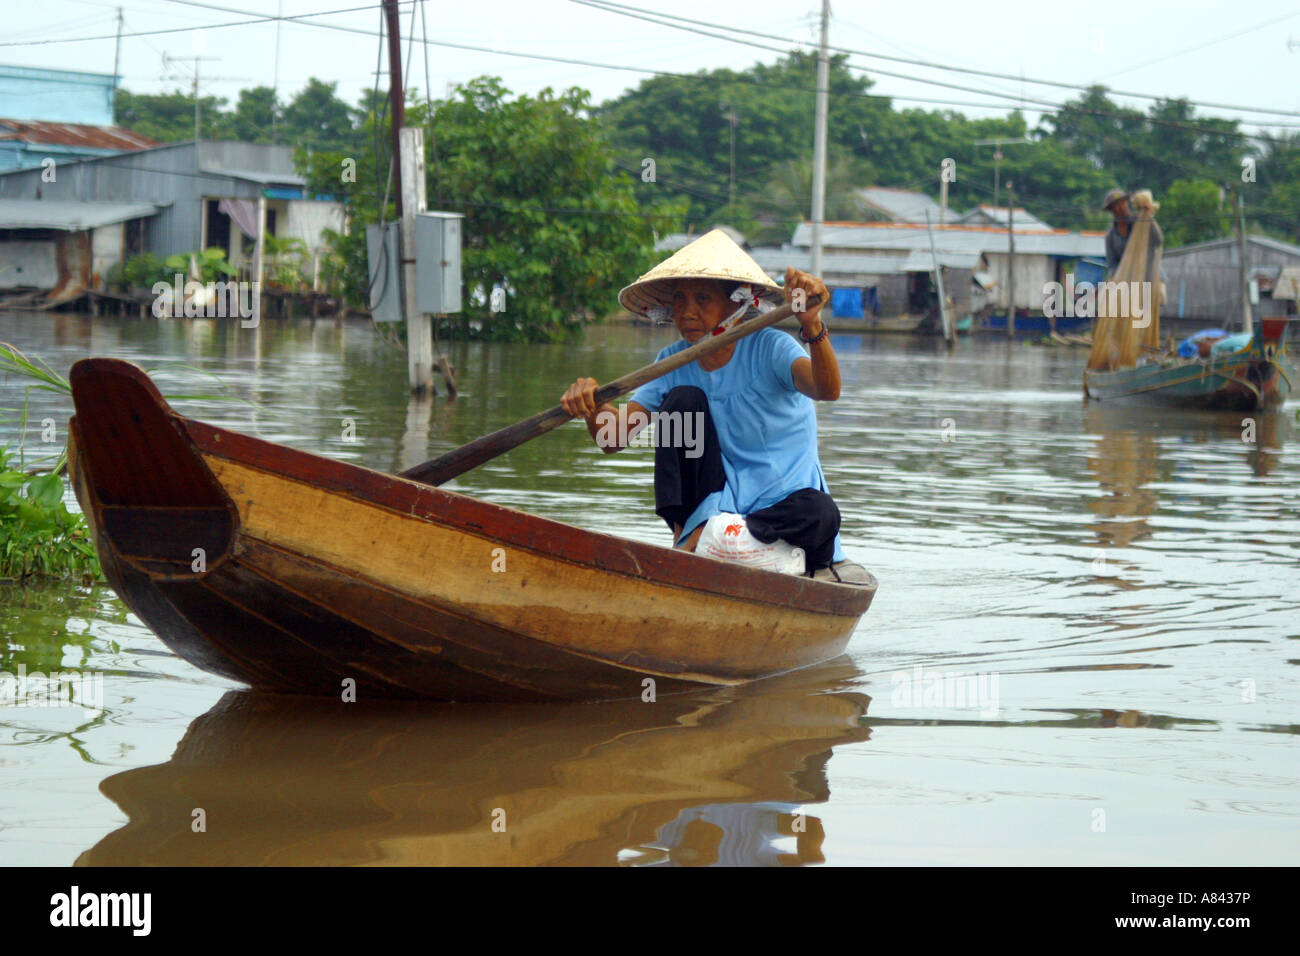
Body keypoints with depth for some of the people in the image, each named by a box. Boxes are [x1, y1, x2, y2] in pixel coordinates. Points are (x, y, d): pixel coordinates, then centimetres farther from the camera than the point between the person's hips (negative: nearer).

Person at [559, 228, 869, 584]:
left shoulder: (769, 348, -12)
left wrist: (812, 327, -52)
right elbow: (615, 439, -10)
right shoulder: (673, 363, 1)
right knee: (684, 398, -16)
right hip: (716, 500, 3)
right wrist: (594, 410, -33)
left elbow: (826, 390, -34)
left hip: (785, 498, -3)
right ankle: (690, 528, -14)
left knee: (819, 514, -38)